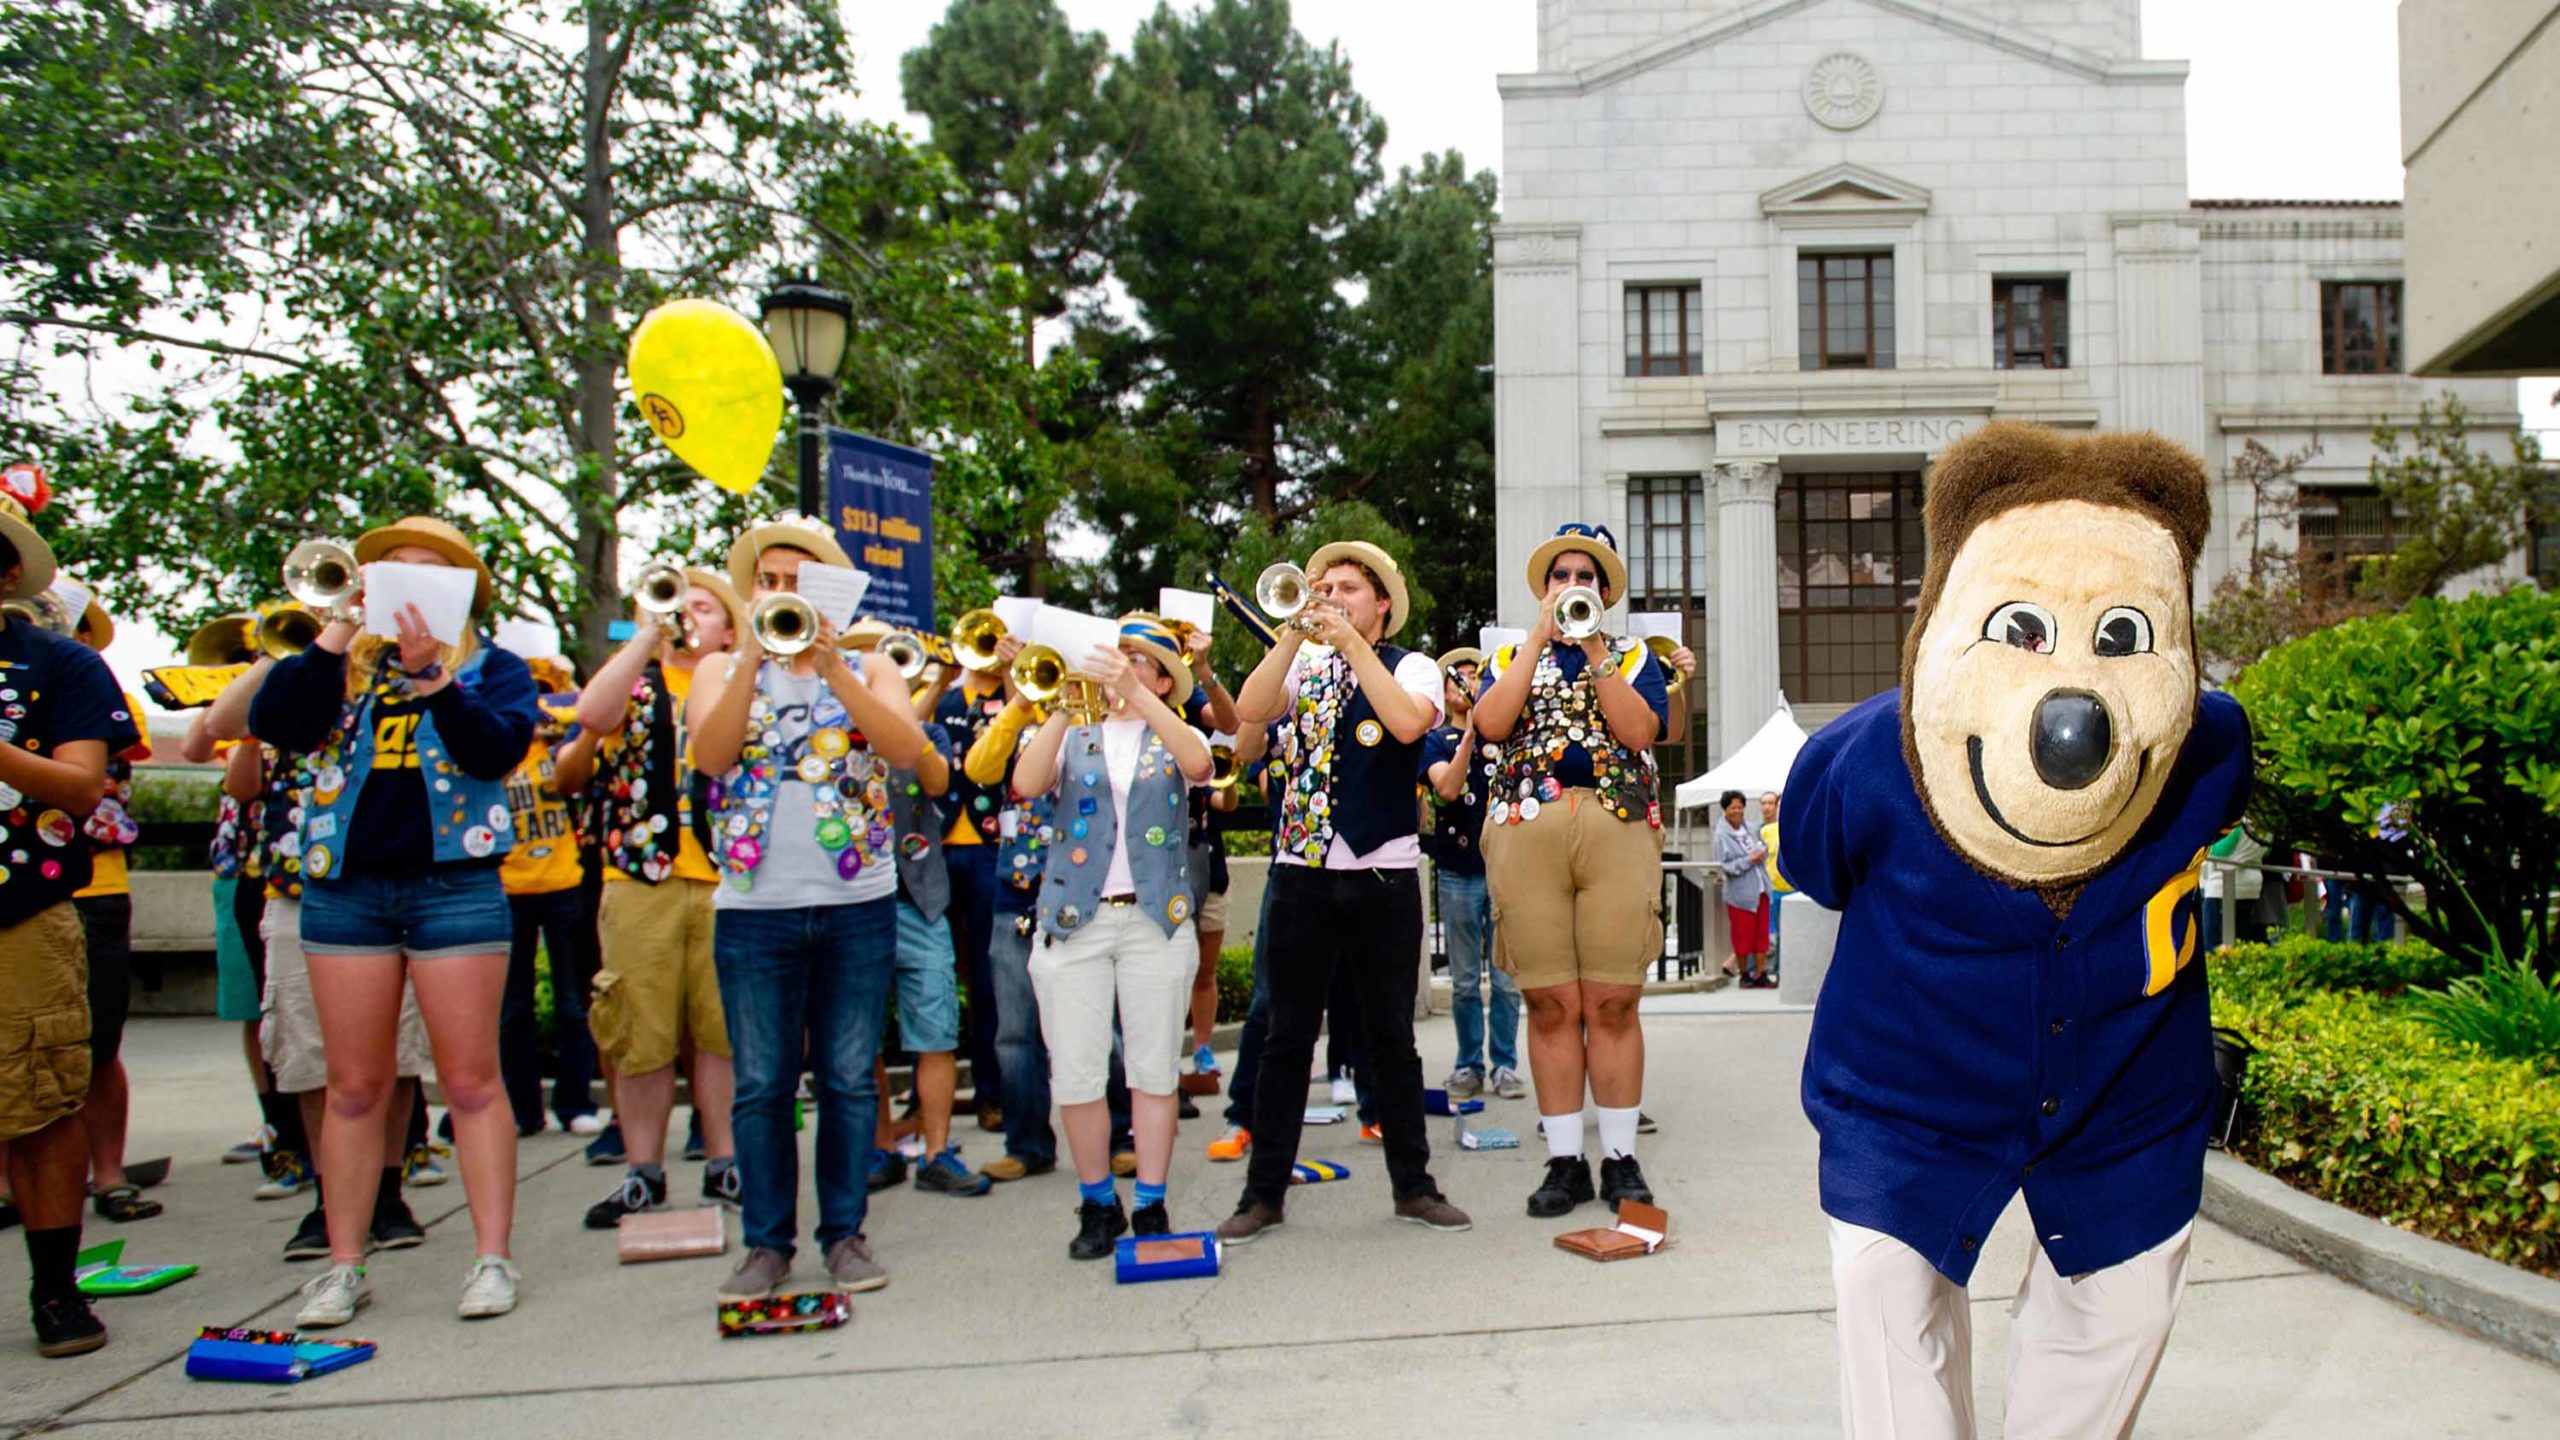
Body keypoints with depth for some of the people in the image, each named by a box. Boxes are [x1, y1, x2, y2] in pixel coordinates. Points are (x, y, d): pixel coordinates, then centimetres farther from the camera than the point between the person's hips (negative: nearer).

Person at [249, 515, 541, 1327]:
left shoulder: (494, 667, 7)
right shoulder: (346, 664, 14)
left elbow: (497, 749, -11)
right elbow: (274, 724, -3)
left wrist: (429, 673, -19)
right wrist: (335, 631, -6)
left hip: (453, 886, -3)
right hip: (345, 887, 3)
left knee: (470, 1080, -1)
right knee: (354, 1086, 7)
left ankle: (492, 1257, 5)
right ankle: (344, 1266, 15)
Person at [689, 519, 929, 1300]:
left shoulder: (868, 670, 8)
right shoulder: (721, 672, 9)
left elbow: (906, 747, -12)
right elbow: (711, 754, -11)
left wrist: (831, 668, -20)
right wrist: (752, 657, -19)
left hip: (858, 904, 0)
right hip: (753, 907, 0)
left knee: (849, 1079, 6)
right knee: (761, 1085, 4)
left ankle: (845, 1233, 17)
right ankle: (766, 1242, 16)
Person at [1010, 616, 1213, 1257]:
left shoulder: (1174, 736, 9)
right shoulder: (1072, 736, 12)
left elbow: (1199, 765, -17)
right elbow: (1026, 784, -9)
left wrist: (1135, 692, -24)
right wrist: (1065, 705, -14)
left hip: (1157, 917, -1)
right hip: (1073, 917, 1)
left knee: (1154, 1071, 3)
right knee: (1075, 1074, 1)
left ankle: (1151, 1207, 14)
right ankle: (1098, 1206, 17)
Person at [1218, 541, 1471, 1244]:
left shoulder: (1412, 667, 4)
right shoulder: (1304, 664, 11)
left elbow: (1409, 723, -19)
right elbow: (1249, 710, -8)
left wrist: (1351, 642, -17)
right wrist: (1295, 633, -13)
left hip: (1383, 875, -2)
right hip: (1302, 871, 2)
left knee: (1391, 1037, 7)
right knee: (1287, 1036, 6)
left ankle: (1413, 1185, 18)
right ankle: (1264, 1190, 14)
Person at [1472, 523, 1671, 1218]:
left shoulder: (1633, 656, 16)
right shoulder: (1511, 656, 19)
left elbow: (1639, 731, -3)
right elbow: (1491, 724, -3)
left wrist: (1594, 649, -6)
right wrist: (1540, 637, -2)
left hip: (1618, 829, 0)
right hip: (1525, 829, 1)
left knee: (1613, 1003, -2)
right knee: (1551, 1005, 0)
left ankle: (1620, 1158, 8)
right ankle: (1564, 1160, 9)